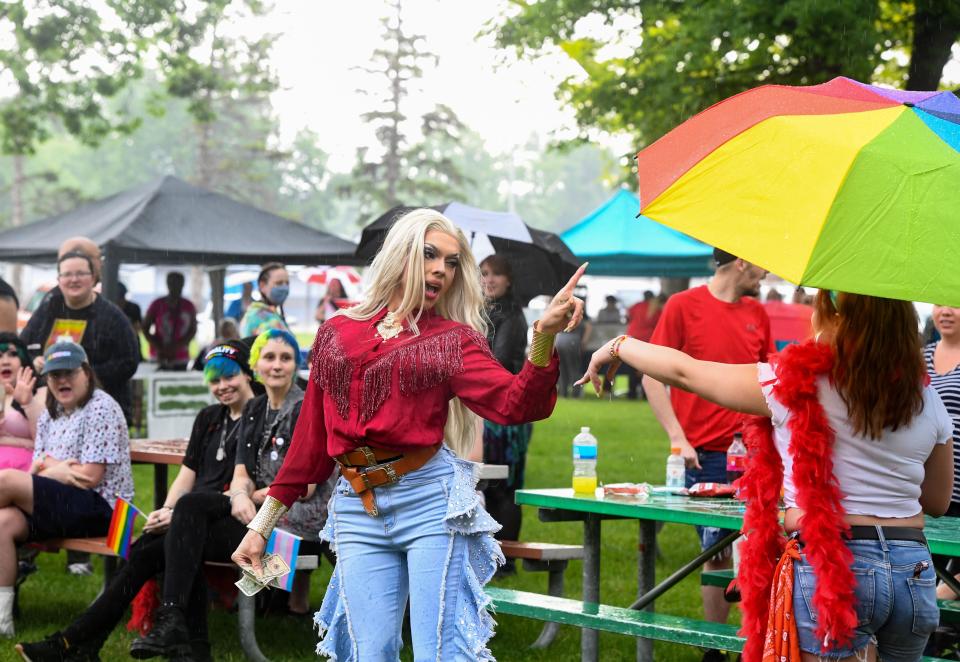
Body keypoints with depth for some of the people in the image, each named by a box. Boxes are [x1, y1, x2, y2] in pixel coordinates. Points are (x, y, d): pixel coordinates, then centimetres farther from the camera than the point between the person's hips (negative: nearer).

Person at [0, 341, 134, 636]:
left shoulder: (101, 409, -7)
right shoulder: (49, 415, 19)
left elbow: (90, 478, -14)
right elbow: (35, 470, 15)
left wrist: (49, 468, -3)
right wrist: (53, 466, -9)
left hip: (99, 509, -8)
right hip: (62, 507, 8)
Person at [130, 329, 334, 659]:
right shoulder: (254, 409, 15)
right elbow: (241, 474, 6)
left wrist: (251, 497, -7)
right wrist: (240, 496, -17)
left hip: (301, 520, -6)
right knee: (190, 505, -21)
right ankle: (172, 622, -29)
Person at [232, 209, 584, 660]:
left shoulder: (454, 340, 6)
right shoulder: (338, 333, 13)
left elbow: (515, 404, -10)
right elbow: (311, 436, 15)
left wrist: (544, 337, -27)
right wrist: (262, 524, 15)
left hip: (432, 499, -2)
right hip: (357, 510, 2)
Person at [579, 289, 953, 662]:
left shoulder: (794, 384, -7)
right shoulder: (926, 399, 6)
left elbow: (685, 373, 4)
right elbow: (938, 502, 17)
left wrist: (618, 346, 20)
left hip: (826, 567, -5)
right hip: (915, 573, 5)